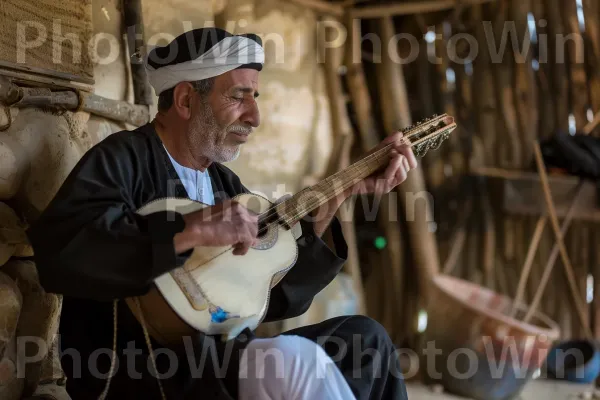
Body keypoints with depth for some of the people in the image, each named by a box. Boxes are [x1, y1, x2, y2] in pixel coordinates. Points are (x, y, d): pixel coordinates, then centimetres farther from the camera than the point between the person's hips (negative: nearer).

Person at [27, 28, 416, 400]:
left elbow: (275, 297, 13)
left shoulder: (223, 181, 15)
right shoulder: (122, 158, -9)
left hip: (221, 352, 8)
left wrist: (343, 192, 10)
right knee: (295, 360, -30)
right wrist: (193, 230, -29)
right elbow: (56, 253, -28)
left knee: (365, 335, 3)